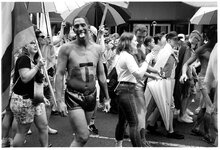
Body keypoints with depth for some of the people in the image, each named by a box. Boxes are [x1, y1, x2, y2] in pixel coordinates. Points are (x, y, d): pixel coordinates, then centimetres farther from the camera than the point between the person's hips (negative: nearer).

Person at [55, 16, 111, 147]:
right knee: (83, 137, -12)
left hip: (91, 96, 5)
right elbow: (59, 74, -9)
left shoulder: (97, 48, 5)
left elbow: (101, 75, 11)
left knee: (80, 135, 16)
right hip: (73, 96, -4)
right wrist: (60, 100, -17)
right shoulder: (67, 48, -8)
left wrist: (107, 98, 12)